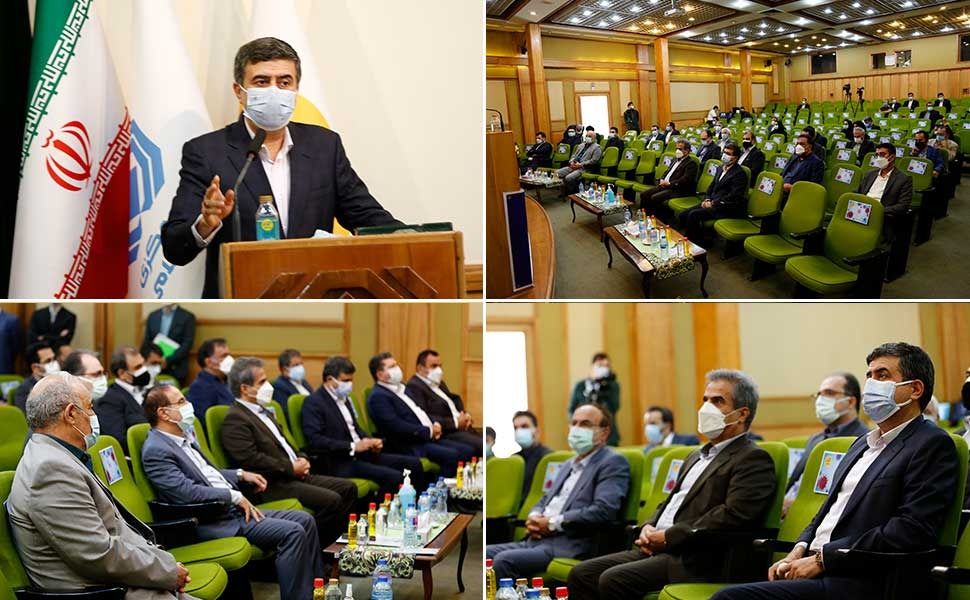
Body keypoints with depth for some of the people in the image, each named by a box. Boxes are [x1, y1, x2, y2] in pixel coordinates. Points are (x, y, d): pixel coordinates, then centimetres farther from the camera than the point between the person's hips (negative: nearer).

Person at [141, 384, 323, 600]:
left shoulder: (184, 436, 15)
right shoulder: (156, 450, -15)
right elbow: (187, 492, -24)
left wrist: (241, 475, 13)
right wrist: (235, 497, -18)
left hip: (230, 509, 10)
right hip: (211, 523, -10)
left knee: (304, 520, 4)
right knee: (292, 532, -21)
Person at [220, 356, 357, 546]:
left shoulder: (263, 411, 20)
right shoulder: (235, 419, -12)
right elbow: (250, 460, -21)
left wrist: (301, 459, 7)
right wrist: (291, 468, -15)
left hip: (294, 475, 10)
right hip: (272, 485, -10)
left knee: (348, 488, 2)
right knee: (331, 501, -23)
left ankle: (322, 547, 4)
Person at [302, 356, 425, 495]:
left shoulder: (344, 398, 17)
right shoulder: (314, 403, -10)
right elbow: (315, 440, -21)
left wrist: (372, 441, 3)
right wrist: (353, 447, -22)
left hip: (362, 454, 9)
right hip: (341, 462, -9)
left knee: (414, 464, 1)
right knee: (394, 477, -26)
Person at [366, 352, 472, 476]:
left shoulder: (401, 388, 19)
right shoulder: (378, 397, -11)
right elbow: (397, 427, -20)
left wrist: (434, 425, 3)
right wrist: (429, 431, -14)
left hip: (430, 438, 9)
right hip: (409, 447, -9)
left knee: (468, 451, -4)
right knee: (452, 455, -27)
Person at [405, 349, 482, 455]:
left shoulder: (439, 383, 22)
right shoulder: (414, 387, -9)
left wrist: (465, 416, 1)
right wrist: (455, 423, -16)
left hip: (462, 427, 10)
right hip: (445, 434, -10)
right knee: (482, 446, -27)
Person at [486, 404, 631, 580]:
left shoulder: (613, 463, -2)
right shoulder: (567, 465, 26)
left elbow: (603, 511, -16)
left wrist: (553, 523, -13)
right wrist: (534, 517, 4)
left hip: (569, 547, -8)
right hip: (536, 540, 8)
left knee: (504, 560, -28)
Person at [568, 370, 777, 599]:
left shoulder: (753, 459, -5)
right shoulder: (697, 456, 25)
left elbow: (733, 516, -18)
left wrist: (668, 537, -16)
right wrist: (649, 528, 5)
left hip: (694, 561, -9)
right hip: (656, 548, 9)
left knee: (614, 580, -27)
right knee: (581, 574, -5)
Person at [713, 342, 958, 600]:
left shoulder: (933, 445, -4)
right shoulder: (863, 443, 24)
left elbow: (912, 530, -15)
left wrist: (822, 558, -14)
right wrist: (800, 551, 3)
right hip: (816, 569, 8)